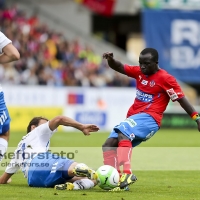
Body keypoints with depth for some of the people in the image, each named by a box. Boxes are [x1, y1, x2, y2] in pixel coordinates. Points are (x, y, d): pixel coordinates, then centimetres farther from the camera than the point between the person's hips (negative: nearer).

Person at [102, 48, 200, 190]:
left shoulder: (165, 78, -7)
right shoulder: (139, 72, 12)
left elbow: (181, 99, -7)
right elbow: (119, 68, 12)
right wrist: (110, 60, -11)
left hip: (149, 119, -8)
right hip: (133, 118, 8)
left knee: (123, 132, -33)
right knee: (109, 144, -2)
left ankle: (127, 173, -39)